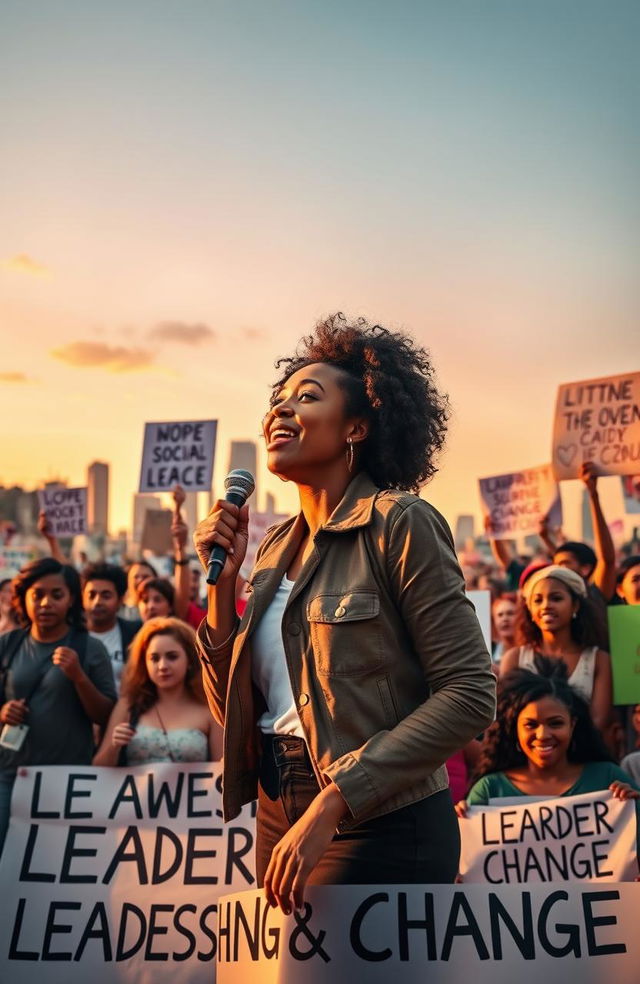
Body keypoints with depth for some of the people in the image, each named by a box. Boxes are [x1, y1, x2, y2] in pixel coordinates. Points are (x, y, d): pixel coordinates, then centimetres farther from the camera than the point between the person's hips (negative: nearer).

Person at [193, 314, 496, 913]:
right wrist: (222, 579, -4)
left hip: (379, 827, -7)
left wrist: (330, 803, -21)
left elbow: (470, 693, -17)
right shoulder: (276, 547, 7)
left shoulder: (398, 523, -13)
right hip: (279, 814, 7)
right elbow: (234, 710, 8)